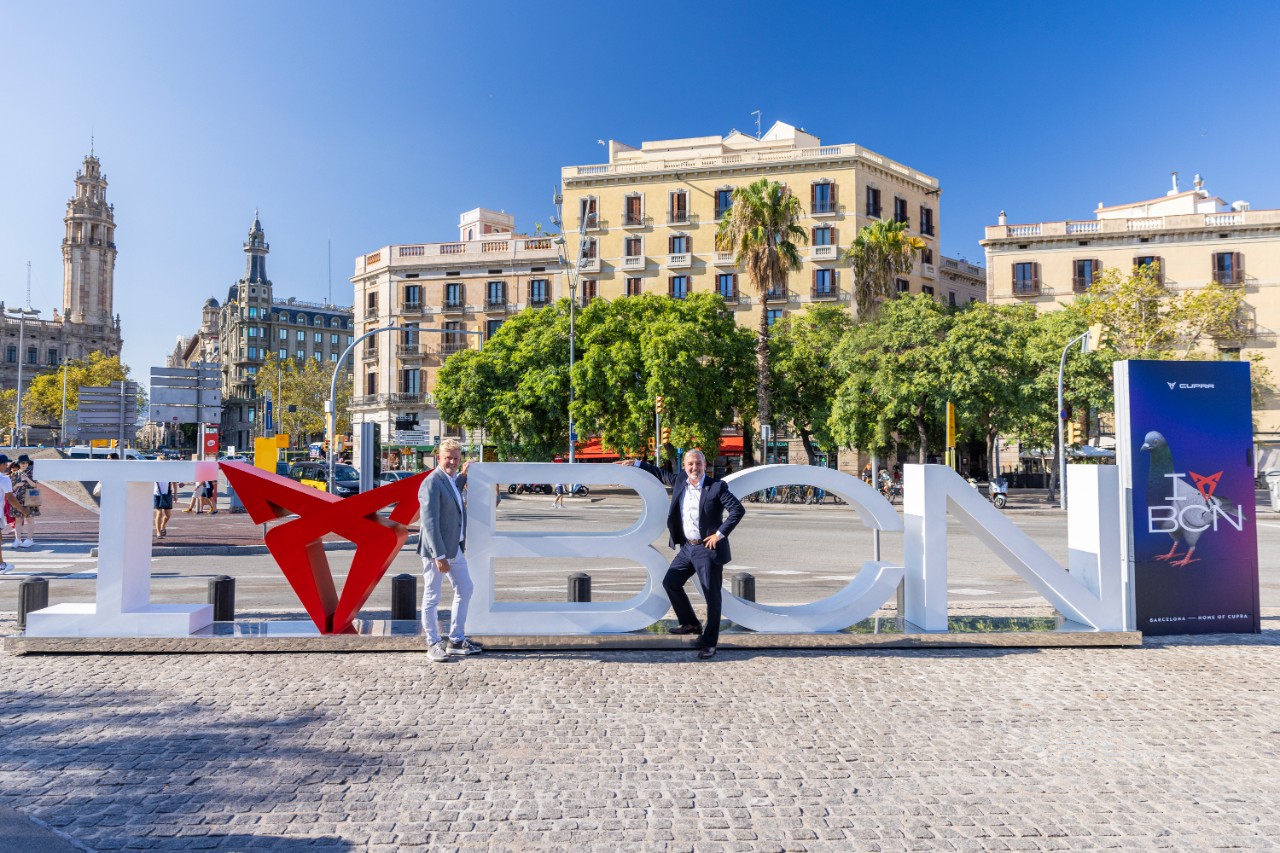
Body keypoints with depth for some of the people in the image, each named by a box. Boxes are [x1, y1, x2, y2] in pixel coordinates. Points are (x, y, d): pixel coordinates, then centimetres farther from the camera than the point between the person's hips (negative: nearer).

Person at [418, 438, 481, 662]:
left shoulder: (454, 479, 10)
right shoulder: (432, 483, -18)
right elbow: (430, 523, -22)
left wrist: (463, 475, 19)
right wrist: (439, 556, -24)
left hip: (456, 548, 10)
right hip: (437, 550, -10)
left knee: (465, 590, 17)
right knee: (432, 597, 4)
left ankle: (456, 640, 29)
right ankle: (433, 644, 17)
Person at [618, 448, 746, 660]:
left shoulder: (717, 486, -14)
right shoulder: (679, 482, 4)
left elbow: (738, 510, -19)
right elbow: (661, 474, 22)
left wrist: (720, 534, -18)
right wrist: (636, 463, 22)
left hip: (708, 549, -7)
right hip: (687, 547, 7)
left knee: (712, 596, 0)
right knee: (670, 583, 14)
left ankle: (709, 643, 13)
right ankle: (691, 624, 32)